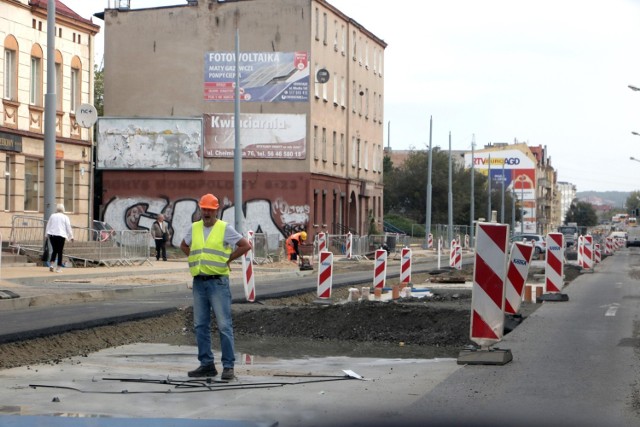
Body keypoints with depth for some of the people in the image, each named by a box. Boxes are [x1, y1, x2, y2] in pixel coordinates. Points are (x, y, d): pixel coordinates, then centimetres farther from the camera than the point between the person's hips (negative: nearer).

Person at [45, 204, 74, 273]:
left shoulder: (52, 216, 8)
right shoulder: (65, 217, 0)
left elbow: (48, 226, 14)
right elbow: (68, 227, 2)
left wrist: (47, 234, 25)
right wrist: (71, 237, 9)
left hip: (52, 235, 3)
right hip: (61, 236, -3)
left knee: (54, 250, 15)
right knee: (60, 252, 1)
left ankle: (51, 264, 0)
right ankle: (59, 268, -1)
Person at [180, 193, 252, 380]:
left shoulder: (225, 228, -2)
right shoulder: (194, 228, 11)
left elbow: (246, 245, -3)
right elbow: (184, 246, 28)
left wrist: (227, 259, -3)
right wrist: (195, 259, 13)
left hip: (218, 282, -5)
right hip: (199, 282, 5)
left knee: (224, 325, -7)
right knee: (201, 325, 7)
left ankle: (228, 366, -5)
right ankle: (206, 365, 14)